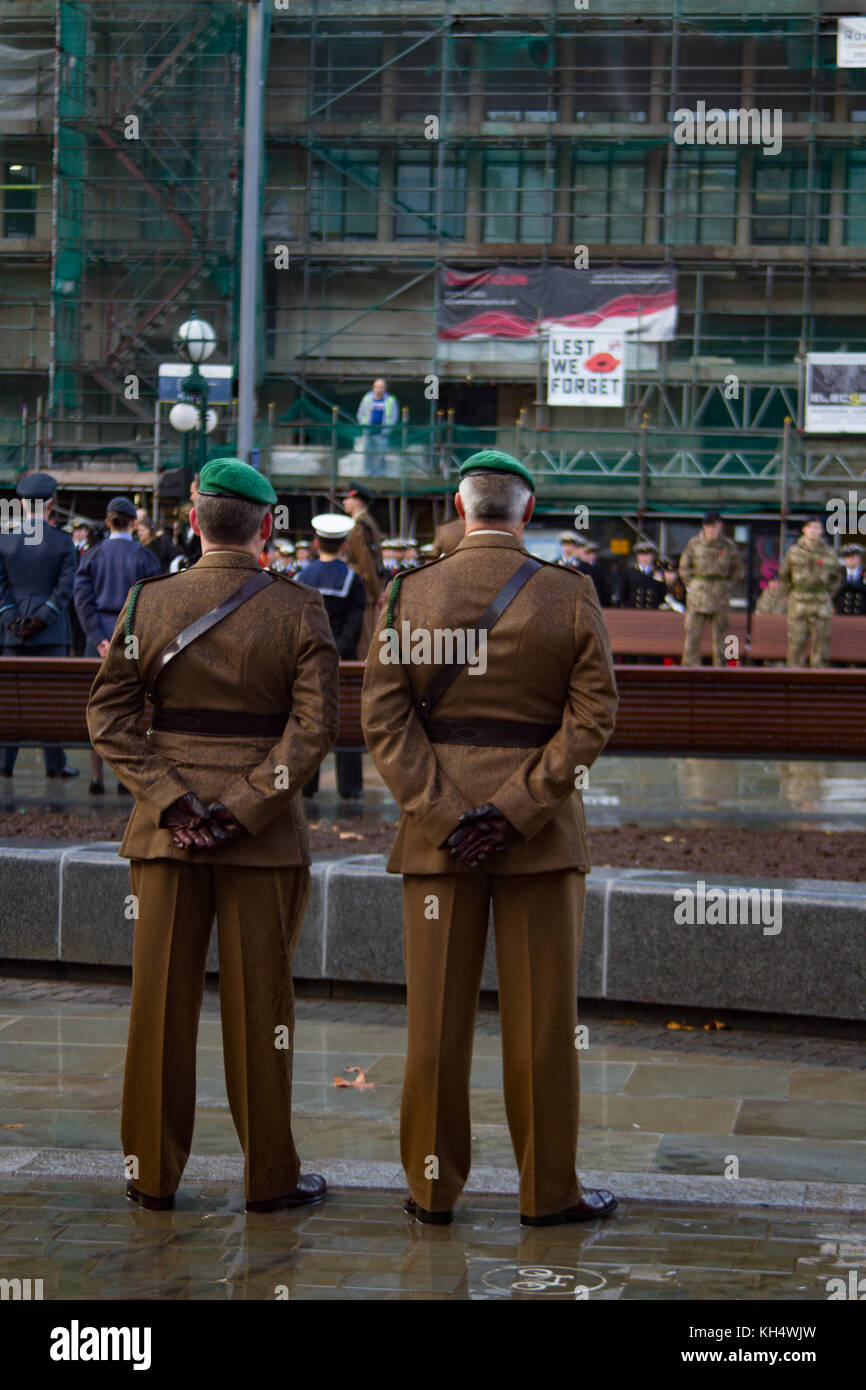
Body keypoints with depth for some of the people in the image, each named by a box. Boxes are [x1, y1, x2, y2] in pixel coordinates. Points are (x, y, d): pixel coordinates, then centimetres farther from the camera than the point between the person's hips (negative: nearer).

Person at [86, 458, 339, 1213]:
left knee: (161, 999, 7)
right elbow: (314, 726, -12)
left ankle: (154, 1174, 13)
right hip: (265, 837, -1)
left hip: (165, 833, 2)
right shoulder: (299, 611, -4)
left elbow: (109, 713, -3)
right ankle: (270, 1174, 12)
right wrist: (245, 807, -11)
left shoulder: (148, 603, 0)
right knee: (259, 1003, 5)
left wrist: (171, 798, -7)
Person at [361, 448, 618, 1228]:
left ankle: (434, 1187, 12)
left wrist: (446, 816, -9)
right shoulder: (570, 597, -3)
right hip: (543, 837, -1)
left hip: (436, 827, 1)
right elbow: (592, 715, -9)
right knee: (541, 1016, 5)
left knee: (438, 1013, 5)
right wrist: (515, 810, -12)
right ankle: (548, 1189, 11)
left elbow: (385, 716, -6)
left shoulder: (408, 595, -1)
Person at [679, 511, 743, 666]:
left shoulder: (729, 546, 3)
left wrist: (728, 588, 5)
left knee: (720, 636, 3)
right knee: (692, 635, -5)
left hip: (720, 596, 0)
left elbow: (737, 571, 14)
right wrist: (691, 587, 5)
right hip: (698, 596, 0)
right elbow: (684, 568, 13)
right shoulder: (694, 544, 2)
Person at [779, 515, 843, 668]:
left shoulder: (828, 553, 4)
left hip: (821, 605, 0)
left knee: (820, 642, 1)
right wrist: (790, 595, 9)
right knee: (796, 641, -2)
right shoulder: (794, 552, 4)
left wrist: (828, 595, 12)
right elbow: (784, 576, 14)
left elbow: (836, 575, 17)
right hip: (798, 603, 0)